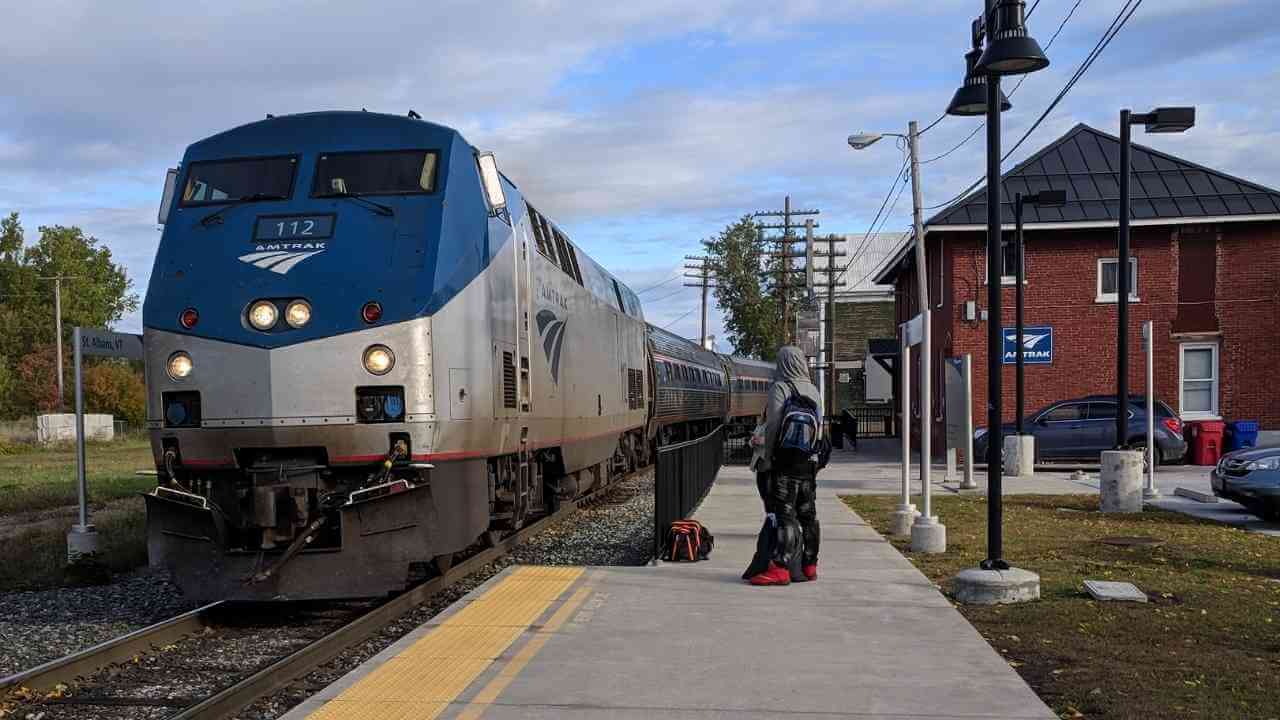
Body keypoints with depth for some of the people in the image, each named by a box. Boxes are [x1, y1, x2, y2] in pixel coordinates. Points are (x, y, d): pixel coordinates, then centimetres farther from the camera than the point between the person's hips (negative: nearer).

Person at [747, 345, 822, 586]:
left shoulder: (780, 388, -8)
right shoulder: (814, 391, 12)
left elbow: (773, 425, -17)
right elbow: (819, 426, 13)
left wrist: (767, 457, -12)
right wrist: (814, 457, 18)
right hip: (809, 463, 7)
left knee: (784, 515, -8)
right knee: (808, 515, 13)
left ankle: (780, 568, -11)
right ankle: (809, 565, 21)